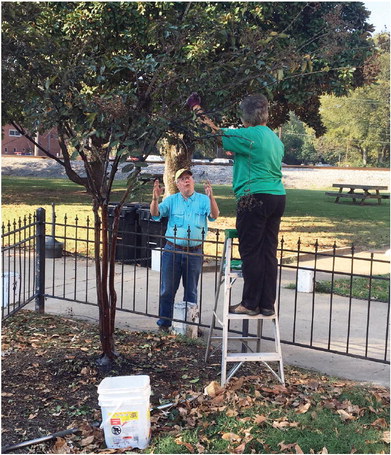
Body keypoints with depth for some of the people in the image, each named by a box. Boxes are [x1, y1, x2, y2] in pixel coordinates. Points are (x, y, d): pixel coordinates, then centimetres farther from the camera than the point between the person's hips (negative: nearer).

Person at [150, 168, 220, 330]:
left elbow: (214, 216, -13)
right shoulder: (171, 200, 6)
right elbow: (155, 214, -5)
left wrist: (210, 197, -31)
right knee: (167, 289, 5)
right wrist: (155, 198, -25)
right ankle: (164, 322, 15)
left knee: (191, 291, 10)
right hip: (172, 250, 1)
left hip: (194, 252, 0)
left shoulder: (203, 200, 3)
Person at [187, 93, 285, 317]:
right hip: (277, 197, 8)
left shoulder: (250, 135, -9)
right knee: (269, 252, 9)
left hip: (255, 198, -8)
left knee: (251, 252, -1)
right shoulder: (275, 138, 16)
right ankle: (268, 304, 14)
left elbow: (217, 133, -3)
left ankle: (250, 304, 6)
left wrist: (197, 108, 8)